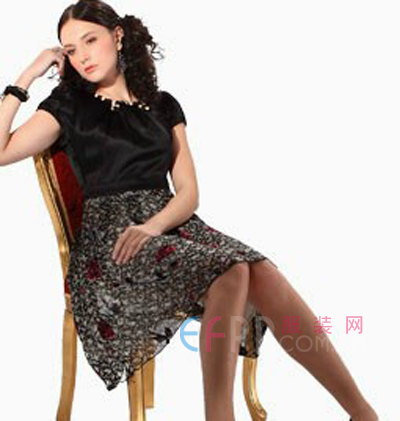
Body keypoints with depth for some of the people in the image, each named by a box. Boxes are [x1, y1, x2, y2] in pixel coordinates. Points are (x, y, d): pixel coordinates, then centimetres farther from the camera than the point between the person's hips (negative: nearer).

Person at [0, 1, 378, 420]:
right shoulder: (69, 106, 11)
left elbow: (188, 193, 9)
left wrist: (152, 226, -12)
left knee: (264, 275, -26)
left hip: (169, 225, 3)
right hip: (109, 239, -3)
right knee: (231, 272, -32)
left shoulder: (163, 106, 18)